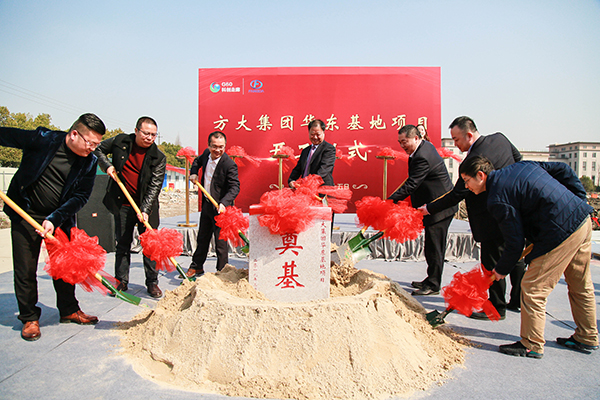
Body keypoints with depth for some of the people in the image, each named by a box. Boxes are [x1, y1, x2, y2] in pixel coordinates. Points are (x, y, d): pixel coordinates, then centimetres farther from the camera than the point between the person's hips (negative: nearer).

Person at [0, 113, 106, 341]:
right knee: (25, 269, 2)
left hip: (60, 218, 3)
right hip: (25, 214, -3)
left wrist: (55, 219, -17)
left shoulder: (90, 162, -7)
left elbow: (81, 196, -8)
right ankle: (29, 318, 18)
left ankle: (69, 310, 27)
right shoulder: (43, 140, -16)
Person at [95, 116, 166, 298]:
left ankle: (152, 282, 12)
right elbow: (99, 149, 16)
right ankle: (121, 282, 21)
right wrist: (107, 165, -3)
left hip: (146, 206, -1)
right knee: (122, 244, 9)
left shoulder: (158, 157, -9)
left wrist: (145, 210, -21)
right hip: (122, 204, 2)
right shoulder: (121, 141, -2)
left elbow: (155, 186, -13)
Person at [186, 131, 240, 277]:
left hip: (220, 208, -7)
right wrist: (193, 173, 5)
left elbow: (234, 187, -28)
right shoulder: (206, 153, 0)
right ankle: (196, 267, 39)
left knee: (221, 242, -1)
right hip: (206, 204, 7)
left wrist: (224, 203, -42)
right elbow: (198, 161, 23)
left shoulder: (229, 164, -22)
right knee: (202, 238, 21)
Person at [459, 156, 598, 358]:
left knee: (532, 288, 1)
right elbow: (562, 169, 14)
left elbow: (515, 241, -12)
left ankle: (532, 345, 12)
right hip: (583, 219, 10)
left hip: (562, 233, -10)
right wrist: (578, 201, 17)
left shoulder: (497, 199, -14)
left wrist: (501, 269, 3)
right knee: (581, 286, 22)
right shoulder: (521, 166, 11)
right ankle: (587, 338, 38)